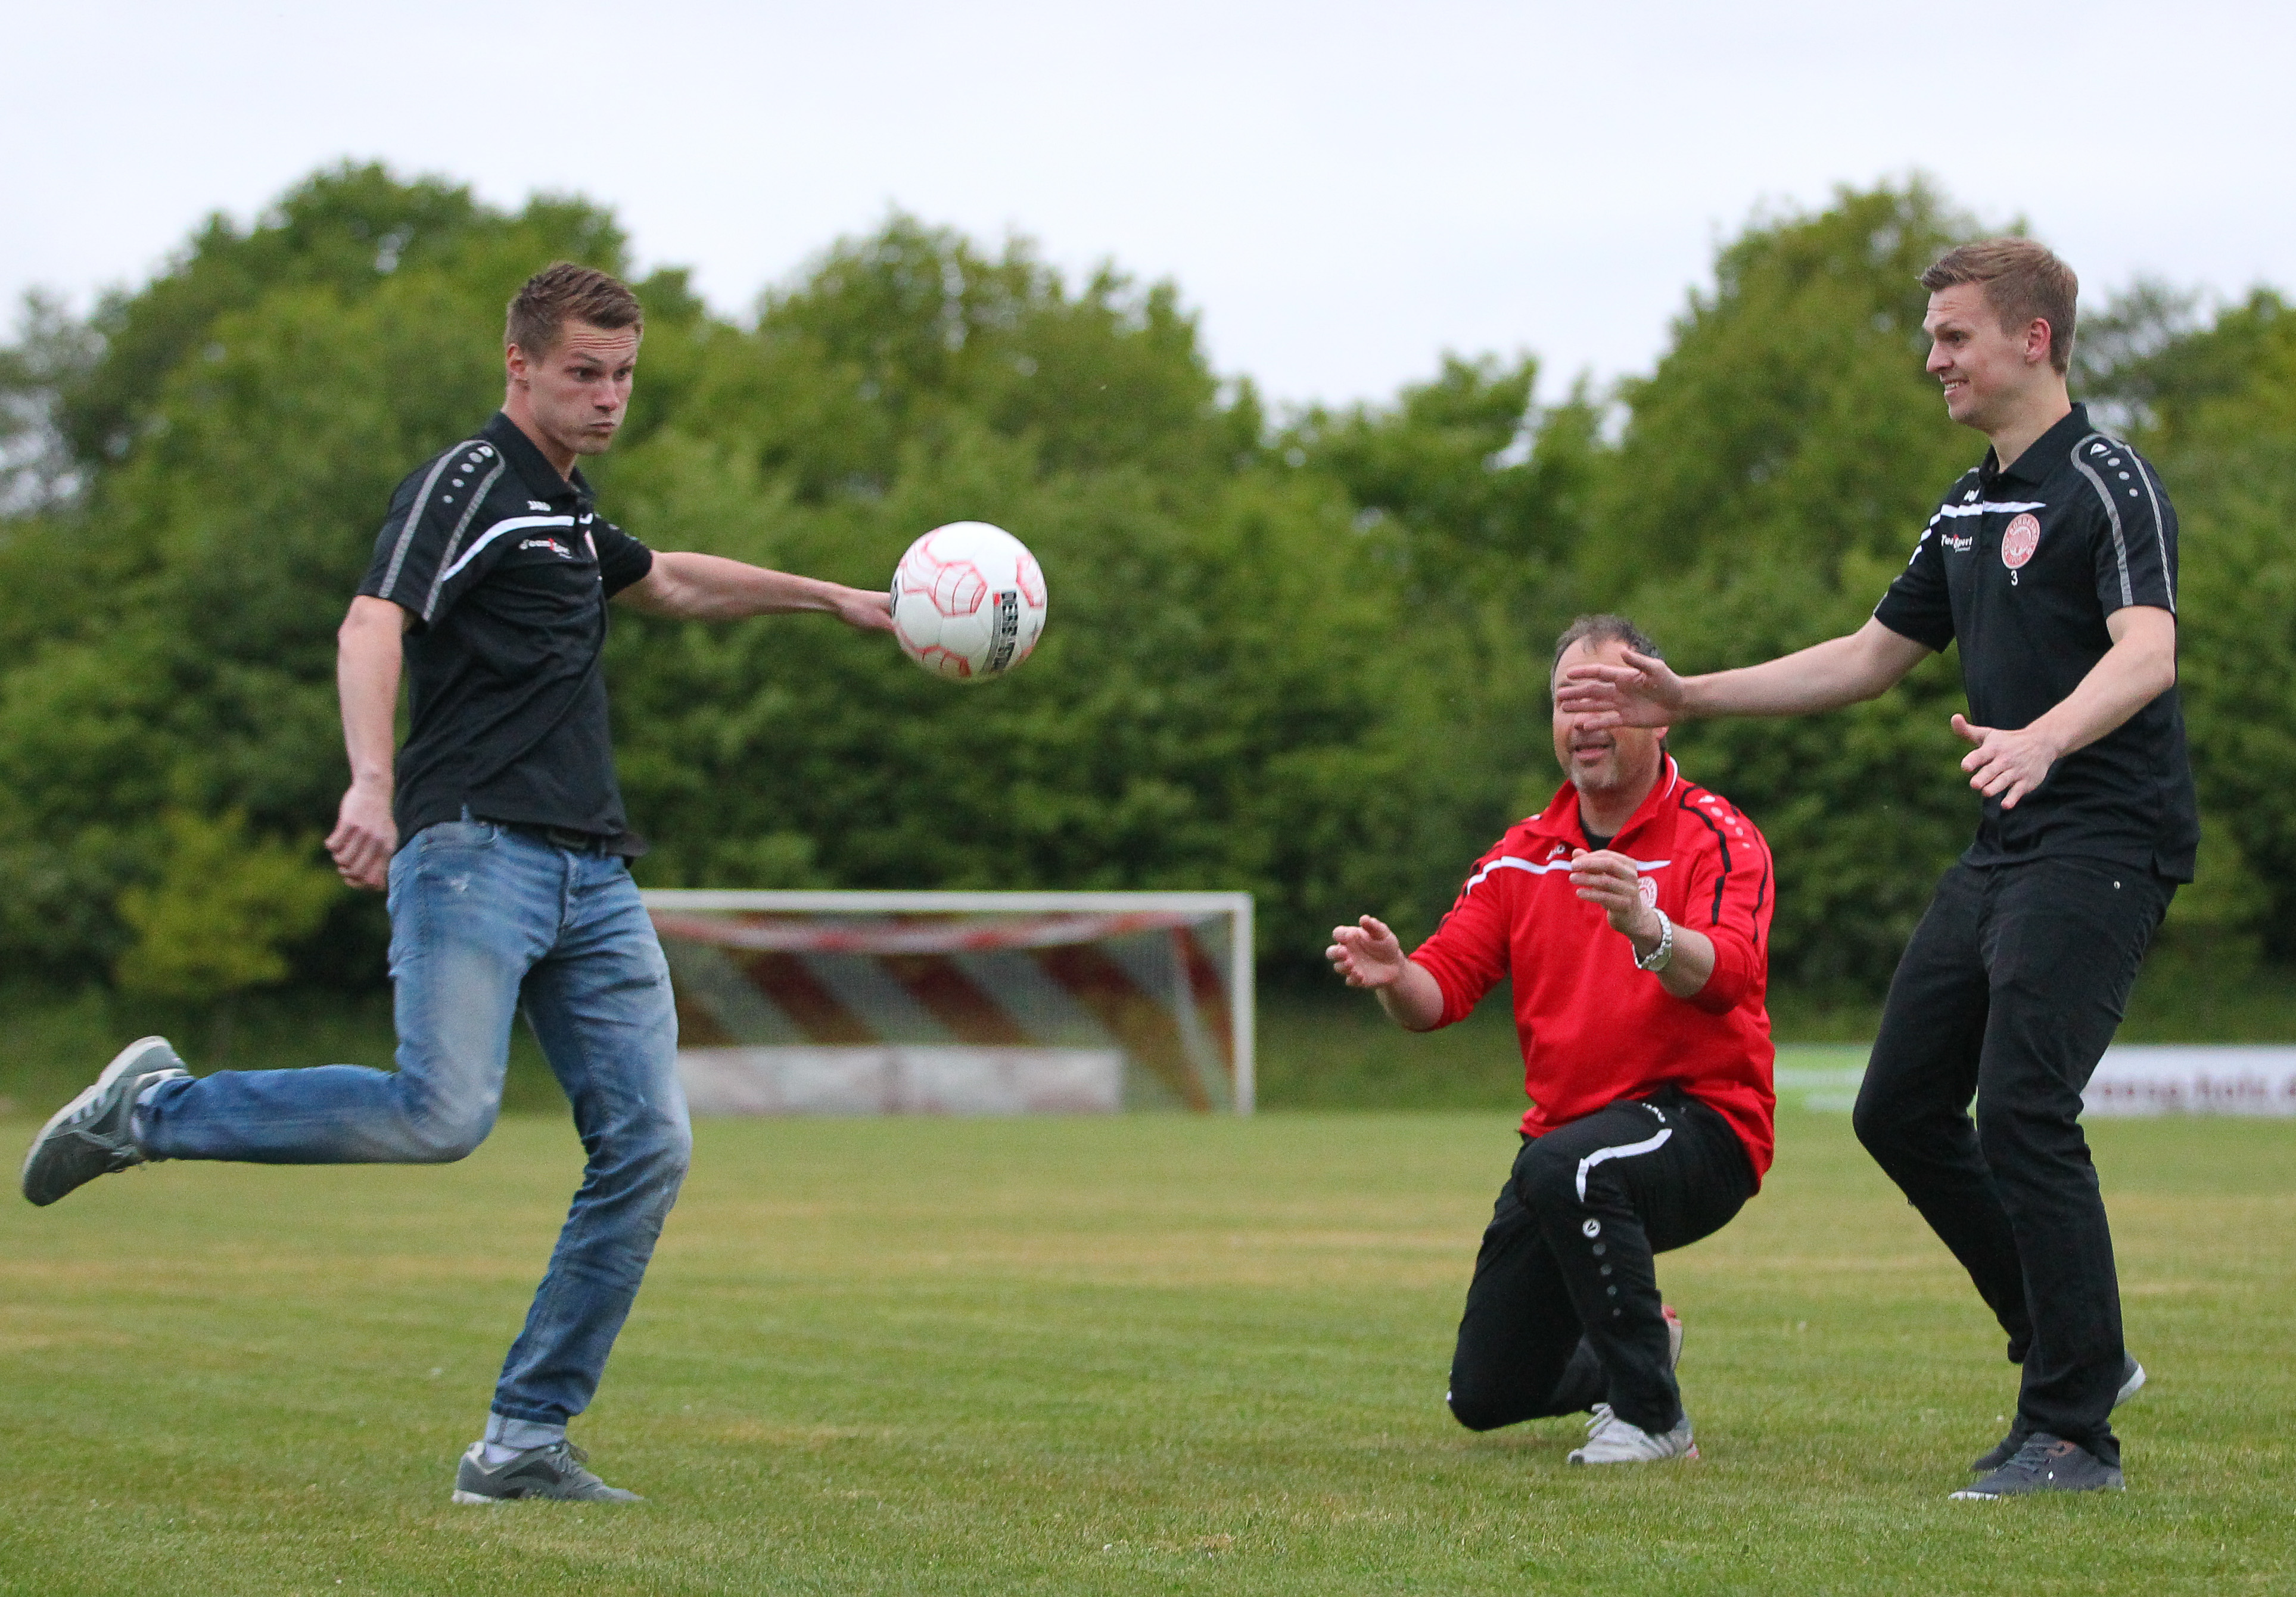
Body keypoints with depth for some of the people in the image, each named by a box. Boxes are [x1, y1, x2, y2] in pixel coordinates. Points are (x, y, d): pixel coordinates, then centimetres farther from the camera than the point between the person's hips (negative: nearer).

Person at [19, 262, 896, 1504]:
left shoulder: (567, 511, 23)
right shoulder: (464, 485, -4)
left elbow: (670, 583, 46)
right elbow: (372, 626, -21)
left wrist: (829, 598, 51)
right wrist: (372, 783, -38)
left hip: (592, 877, 8)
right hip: (474, 850, -8)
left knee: (647, 1145, -4)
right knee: (443, 1113, -25)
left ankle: (524, 1444, 0)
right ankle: (152, 1109, -4)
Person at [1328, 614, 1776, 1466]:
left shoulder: (1716, 838, -10)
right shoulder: (1525, 854, 7)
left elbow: (1728, 975, -29)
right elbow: (1443, 988, -2)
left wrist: (1650, 933, -50)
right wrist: (1395, 978, -26)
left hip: (1702, 1126, -6)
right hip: (1568, 1133, 6)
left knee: (1568, 1167, -39)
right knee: (1485, 1396, 7)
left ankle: (1649, 1413, -22)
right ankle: (1640, 1346, 40)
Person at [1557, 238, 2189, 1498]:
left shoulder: (2109, 484, -10)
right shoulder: (1968, 510, 17)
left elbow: (2147, 651, -25)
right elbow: (1873, 656, 26)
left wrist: (2043, 740, -44)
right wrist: (1688, 698, 23)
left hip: (2103, 841, -9)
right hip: (2002, 850, 10)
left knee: (2023, 1113, -17)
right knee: (1901, 1107, 8)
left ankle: (2074, 1433, -9)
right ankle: (2073, 1347, 19)